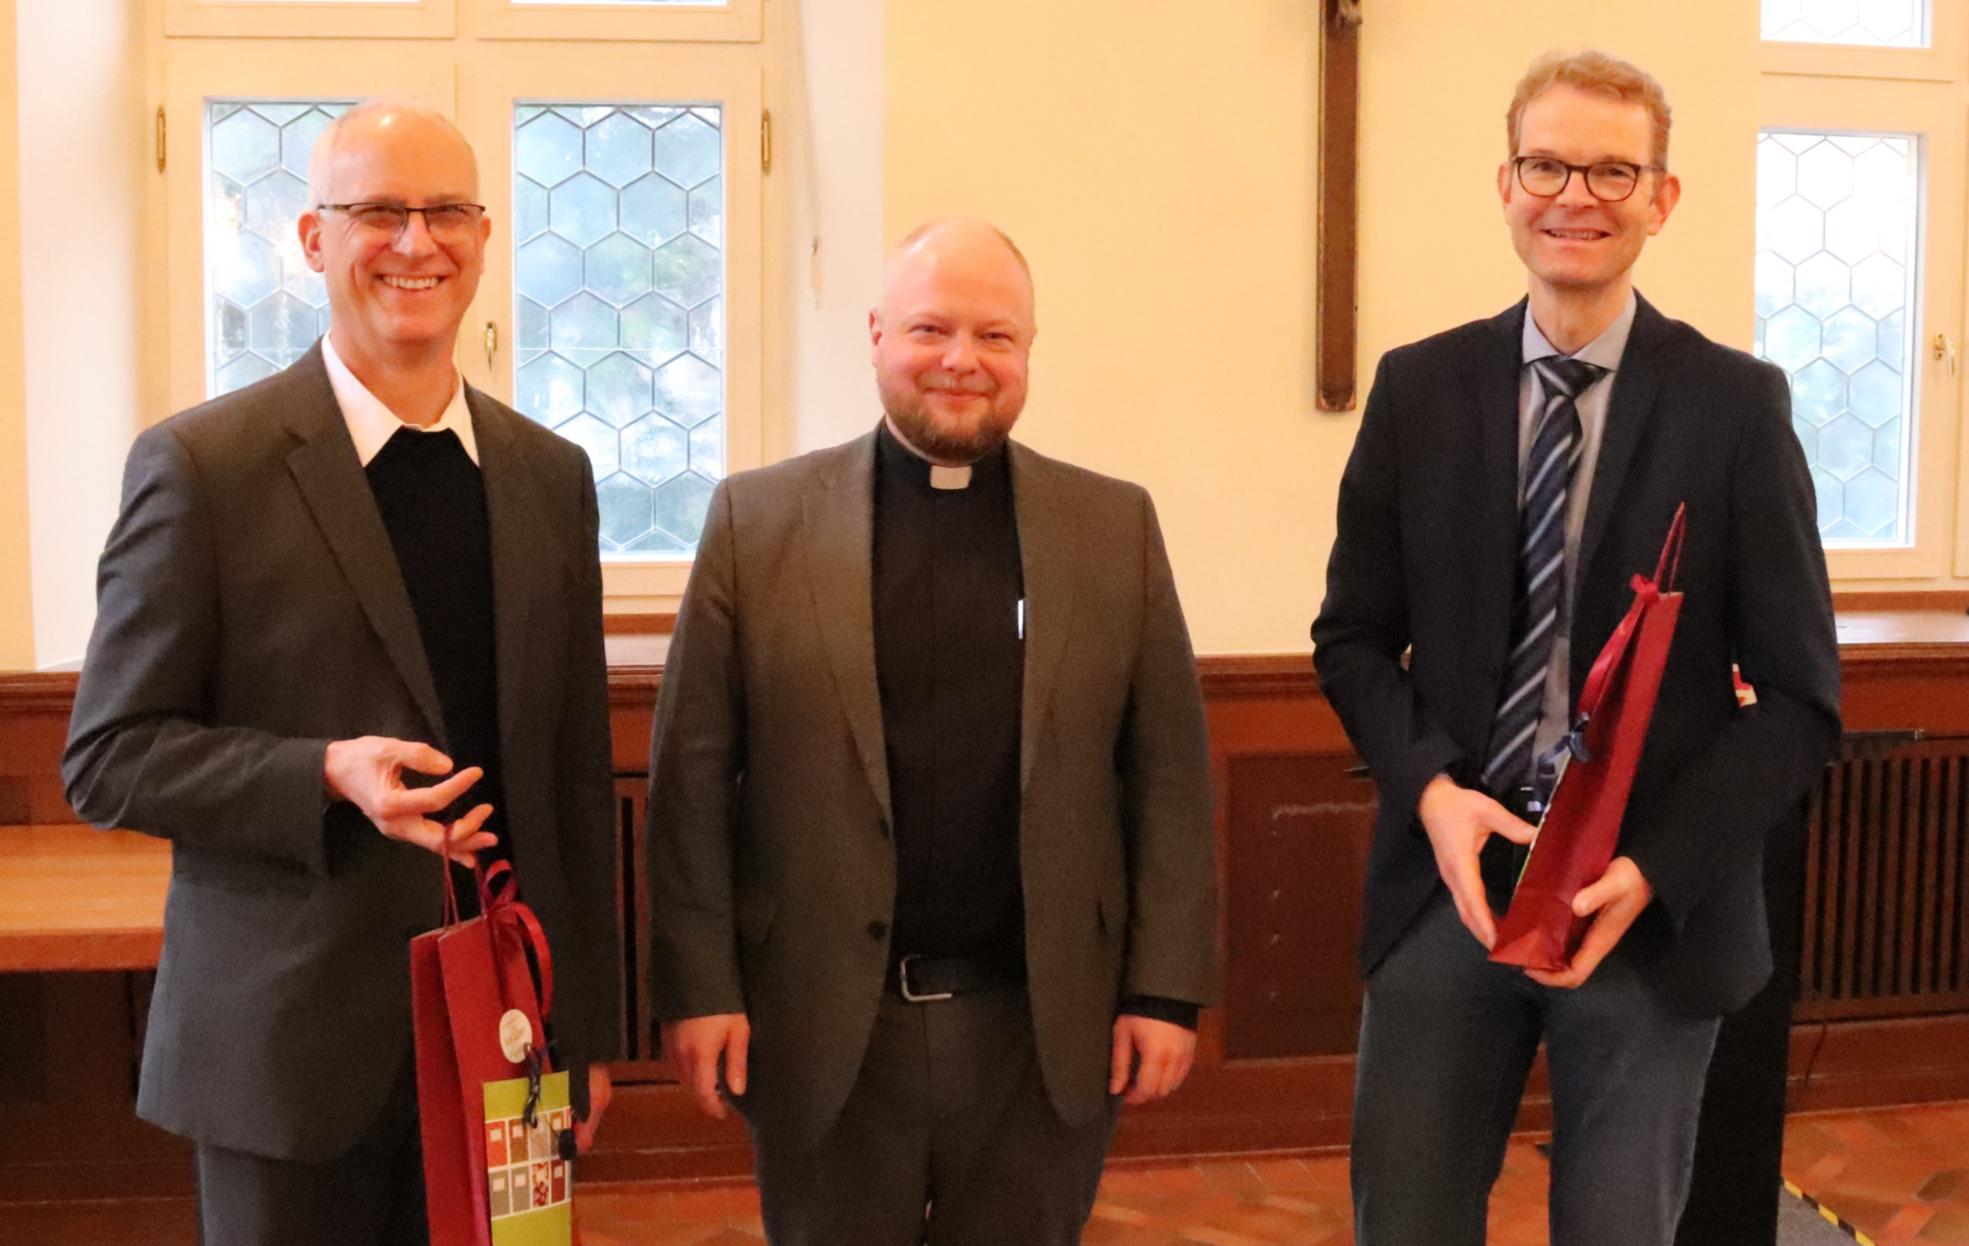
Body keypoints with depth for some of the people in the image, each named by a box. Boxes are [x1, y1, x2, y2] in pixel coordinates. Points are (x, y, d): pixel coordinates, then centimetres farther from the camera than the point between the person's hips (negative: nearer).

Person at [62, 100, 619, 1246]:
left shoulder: (551, 476, 7)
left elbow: (579, 772, 10)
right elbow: (109, 758, -6)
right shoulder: (202, 465, -6)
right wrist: (329, 775, -21)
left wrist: (590, 1025, 10)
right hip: (291, 1046, -3)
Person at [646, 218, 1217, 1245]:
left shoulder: (1117, 526, 4)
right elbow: (692, 773, 0)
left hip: (1045, 1029, 1)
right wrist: (698, 986, -5)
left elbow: (1169, 773, 3)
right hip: (824, 1025, -1)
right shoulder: (756, 519, 0)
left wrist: (1167, 989, -1)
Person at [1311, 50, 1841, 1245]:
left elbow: (1802, 698, -4)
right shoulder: (1419, 388, 2)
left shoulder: (1736, 405, -6)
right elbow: (1353, 635, 7)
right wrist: (1430, 788, -11)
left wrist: (1655, 870, -15)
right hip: (1449, 882, 2)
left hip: (1657, 905, -1)